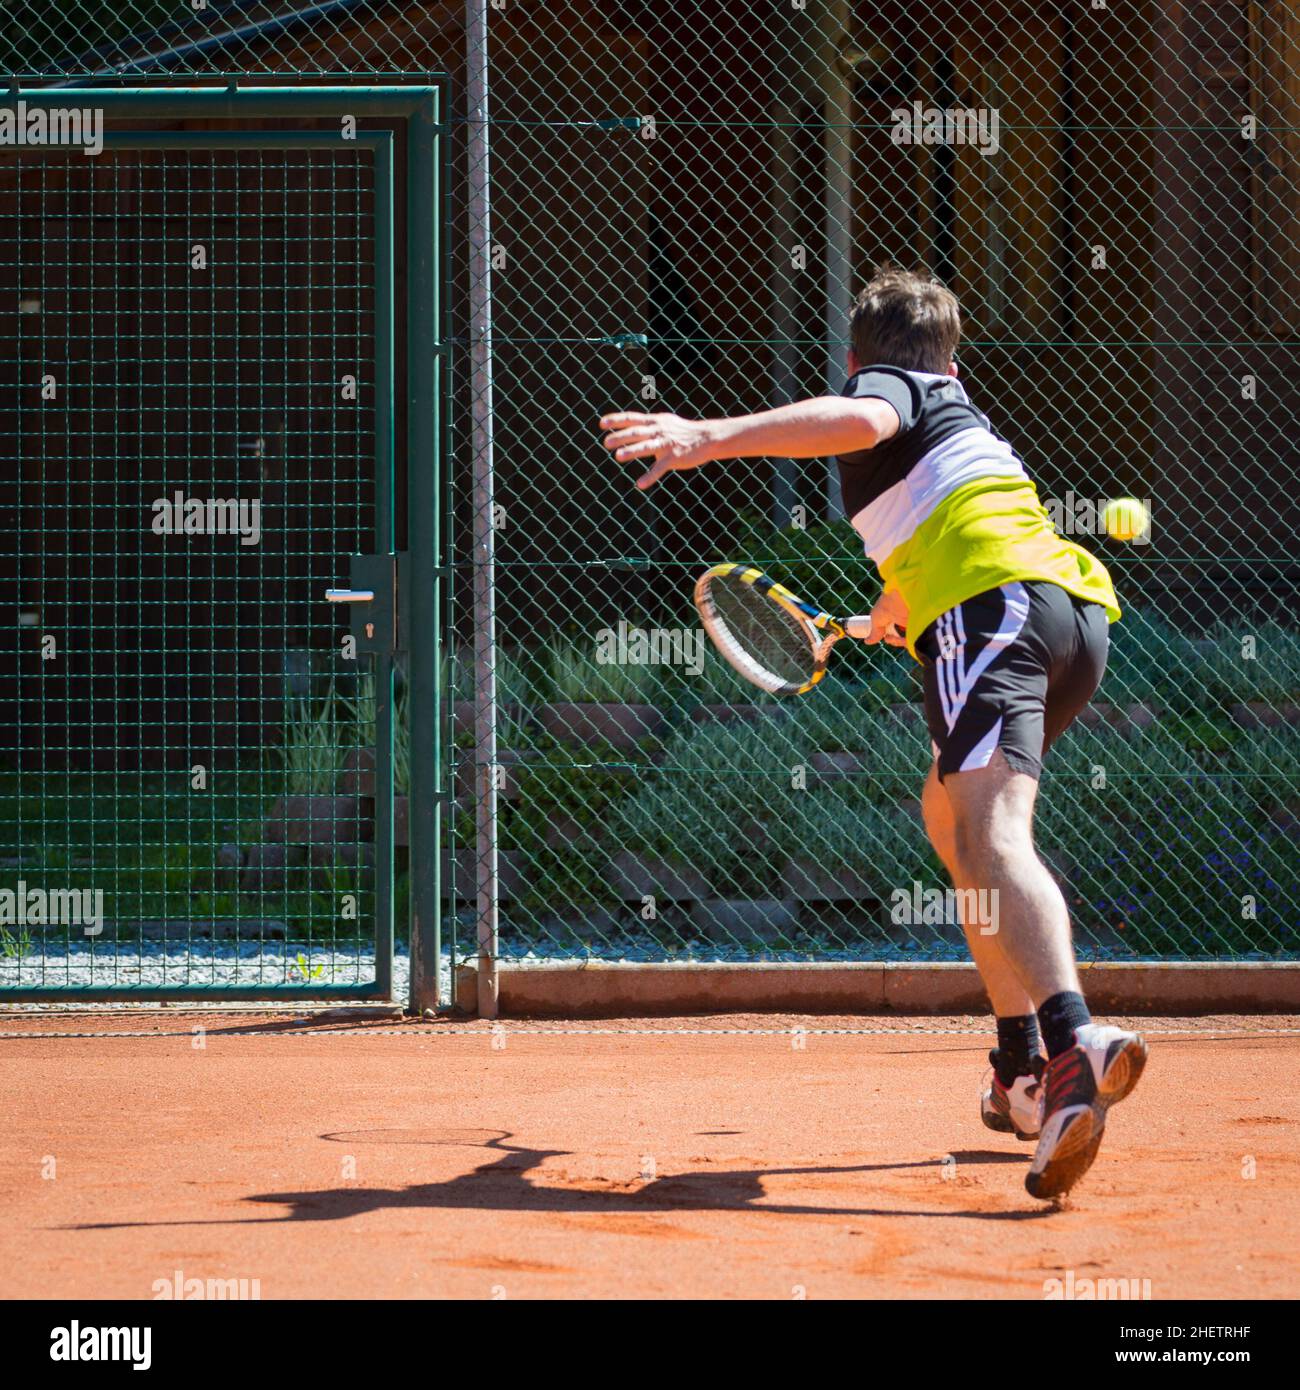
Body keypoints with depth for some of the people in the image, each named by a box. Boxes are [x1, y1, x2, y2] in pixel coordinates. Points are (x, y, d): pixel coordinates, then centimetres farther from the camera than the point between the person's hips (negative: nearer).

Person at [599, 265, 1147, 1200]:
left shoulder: (885, 386, 12)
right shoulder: (960, 411, 36)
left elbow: (862, 420, -15)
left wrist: (709, 438, -24)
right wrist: (901, 608, 75)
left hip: (995, 605, -8)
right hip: (1079, 607, 8)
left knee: (991, 839, -24)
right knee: (950, 813, 27)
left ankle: (1076, 1042, -50)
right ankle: (1025, 1075, 22)